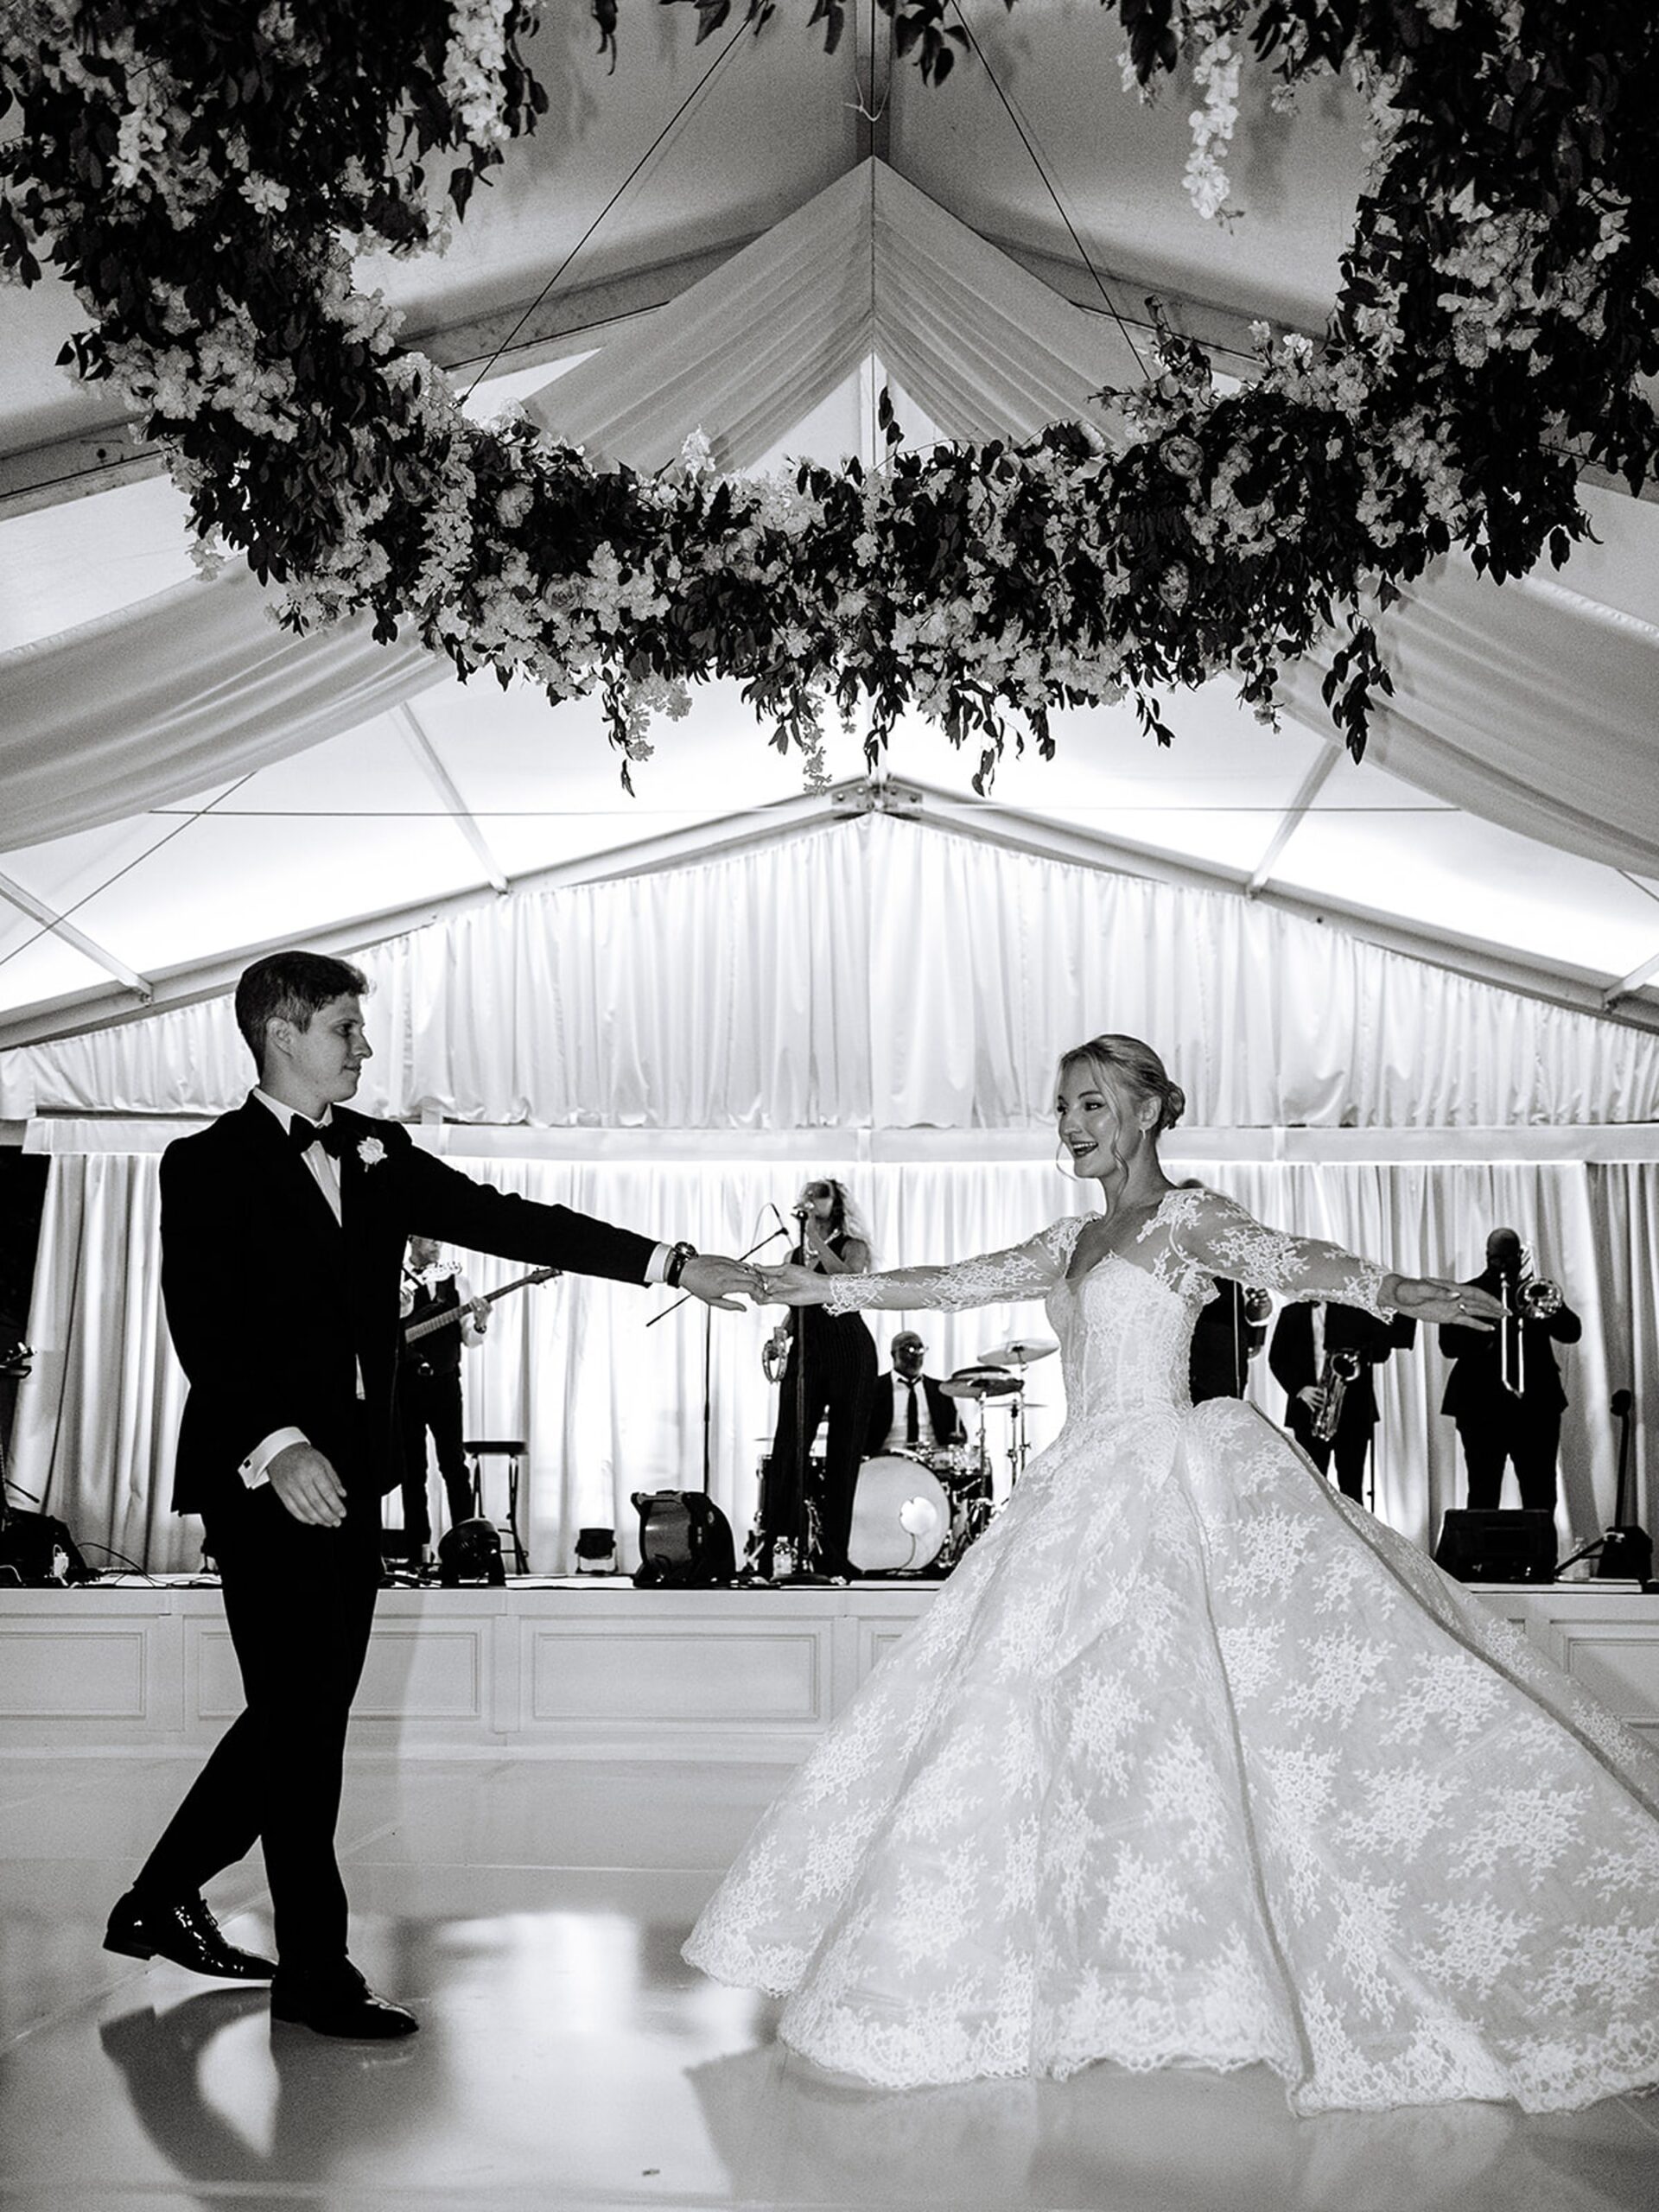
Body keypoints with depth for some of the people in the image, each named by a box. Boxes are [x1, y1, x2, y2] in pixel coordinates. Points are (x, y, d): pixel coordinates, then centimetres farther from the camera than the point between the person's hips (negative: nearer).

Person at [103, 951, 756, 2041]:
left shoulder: (377, 1153, 11)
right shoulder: (208, 1165, -6)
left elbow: (500, 1219, 5)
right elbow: (203, 1328, -16)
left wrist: (670, 1264, -2)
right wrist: (276, 1446, -31)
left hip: (350, 1475, 7)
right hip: (265, 1477, -7)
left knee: (304, 1712, 14)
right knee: (303, 1719, -1)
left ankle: (162, 1900, 31)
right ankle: (315, 1970, 12)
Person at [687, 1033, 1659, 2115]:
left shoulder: (1188, 1216, -5)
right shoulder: (1074, 1242, 17)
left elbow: (1284, 1259, -23)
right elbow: (955, 1283, 22)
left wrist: (1397, 1291, -41)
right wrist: (825, 1287, 24)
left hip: (1170, 1485, -8)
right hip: (1085, 1488, 8)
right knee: (1040, 1704, 7)